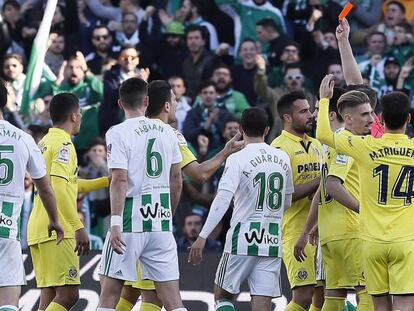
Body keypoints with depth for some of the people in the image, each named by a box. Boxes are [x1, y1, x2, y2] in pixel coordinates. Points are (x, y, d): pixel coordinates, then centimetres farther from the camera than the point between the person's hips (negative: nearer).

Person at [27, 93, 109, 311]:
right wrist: (78, 227, -23)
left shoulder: (44, 143, 19)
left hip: (38, 229, 9)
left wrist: (106, 181, 33)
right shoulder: (63, 144, -9)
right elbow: (59, 187, -21)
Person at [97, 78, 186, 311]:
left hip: (131, 222, -4)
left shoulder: (118, 133, -7)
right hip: (161, 221, 4)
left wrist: (116, 223, -18)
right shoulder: (167, 131, 9)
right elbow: (177, 180, 13)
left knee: (110, 291, 3)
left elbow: (120, 180, -16)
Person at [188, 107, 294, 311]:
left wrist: (202, 237, -20)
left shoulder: (238, 159, -8)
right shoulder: (282, 158, 7)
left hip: (243, 240, -4)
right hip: (273, 241, 4)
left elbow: (222, 200, -19)